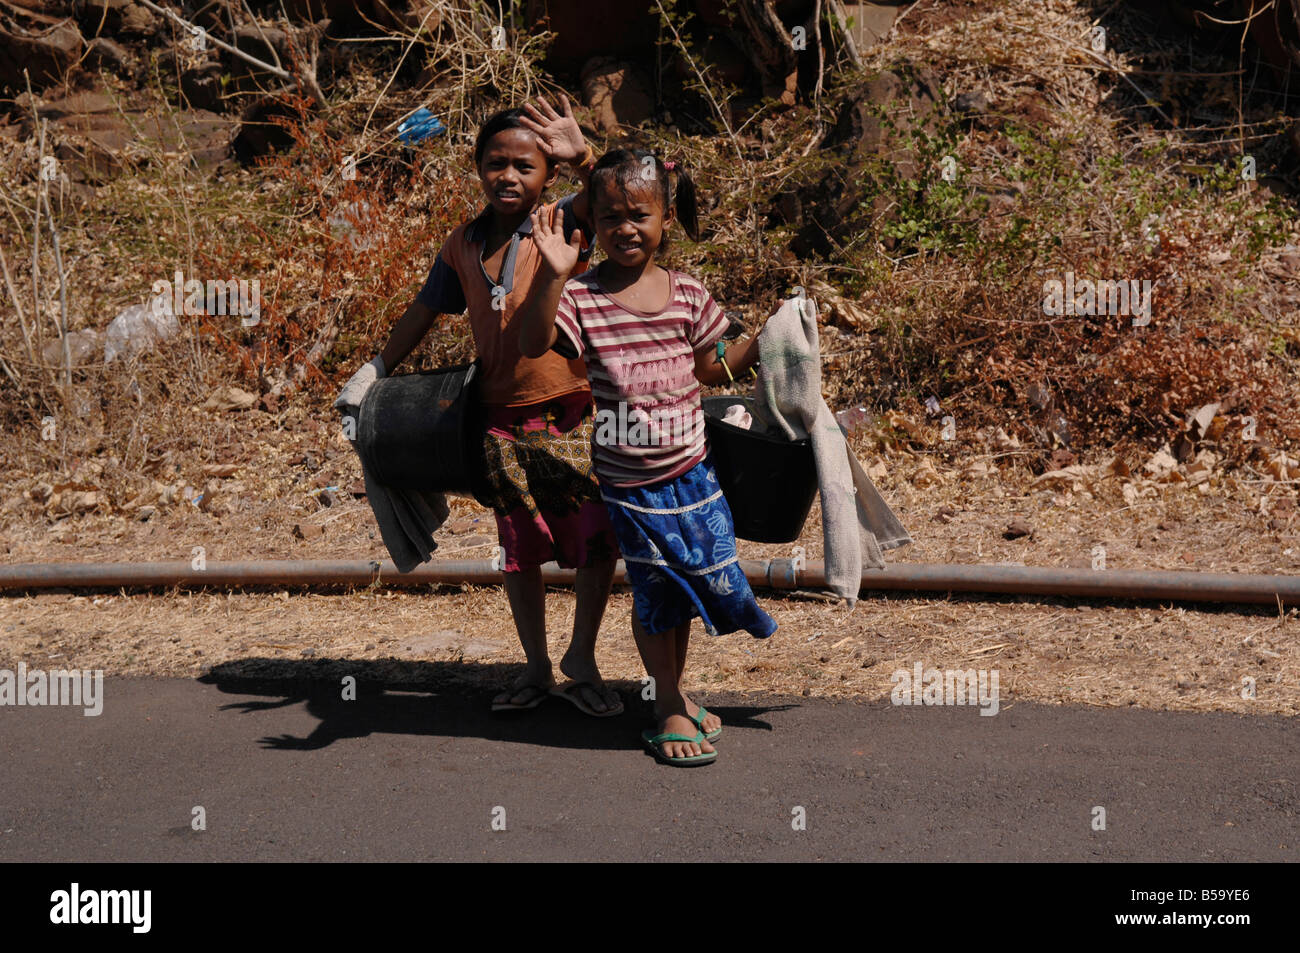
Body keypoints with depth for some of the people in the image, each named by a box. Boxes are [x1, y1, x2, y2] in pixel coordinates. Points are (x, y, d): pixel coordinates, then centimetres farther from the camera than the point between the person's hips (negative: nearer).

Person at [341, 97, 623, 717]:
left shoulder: (563, 224, -8)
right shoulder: (464, 244, 6)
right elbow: (423, 312, 18)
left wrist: (582, 158, -48)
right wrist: (375, 373, 22)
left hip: (573, 414, -4)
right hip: (502, 421, 4)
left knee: (597, 543, 0)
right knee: (518, 549, 12)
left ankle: (581, 659, 21)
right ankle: (536, 668, 28)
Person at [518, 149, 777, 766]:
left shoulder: (688, 296, 1)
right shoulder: (582, 297, -11)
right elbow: (533, 343, -28)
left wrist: (763, 341, 3)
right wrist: (553, 275, -39)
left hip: (690, 470, 4)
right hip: (627, 481, -4)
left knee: (704, 575, 13)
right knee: (655, 589, 4)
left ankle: (678, 692, 34)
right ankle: (668, 709, 21)